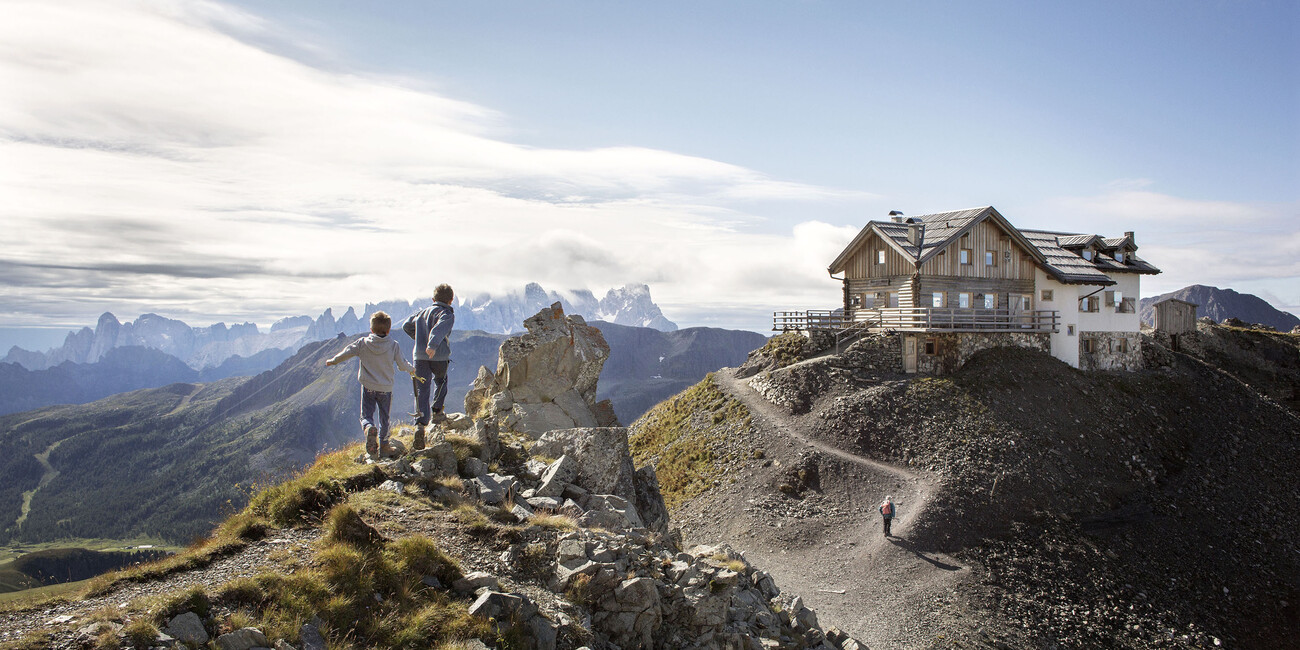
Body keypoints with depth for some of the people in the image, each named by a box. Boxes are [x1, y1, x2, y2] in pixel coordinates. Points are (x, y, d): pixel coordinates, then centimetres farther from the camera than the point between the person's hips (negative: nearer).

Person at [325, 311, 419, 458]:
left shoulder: (363, 343, -4)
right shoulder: (394, 346, -6)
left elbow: (346, 352, 2)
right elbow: (402, 364, 0)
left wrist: (332, 361, 21)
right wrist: (411, 370, 22)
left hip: (368, 387, 0)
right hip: (386, 388, 0)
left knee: (366, 415, 6)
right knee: (384, 418, 14)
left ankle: (369, 428, -27)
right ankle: (383, 445, 19)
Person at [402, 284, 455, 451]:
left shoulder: (422, 313, 17)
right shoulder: (447, 314, -2)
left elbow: (406, 326, 27)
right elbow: (439, 329, -23)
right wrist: (433, 345, -39)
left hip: (419, 356, 3)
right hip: (439, 356, -3)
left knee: (421, 391, -2)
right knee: (441, 381, 29)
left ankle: (420, 426, -18)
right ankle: (436, 412, 29)